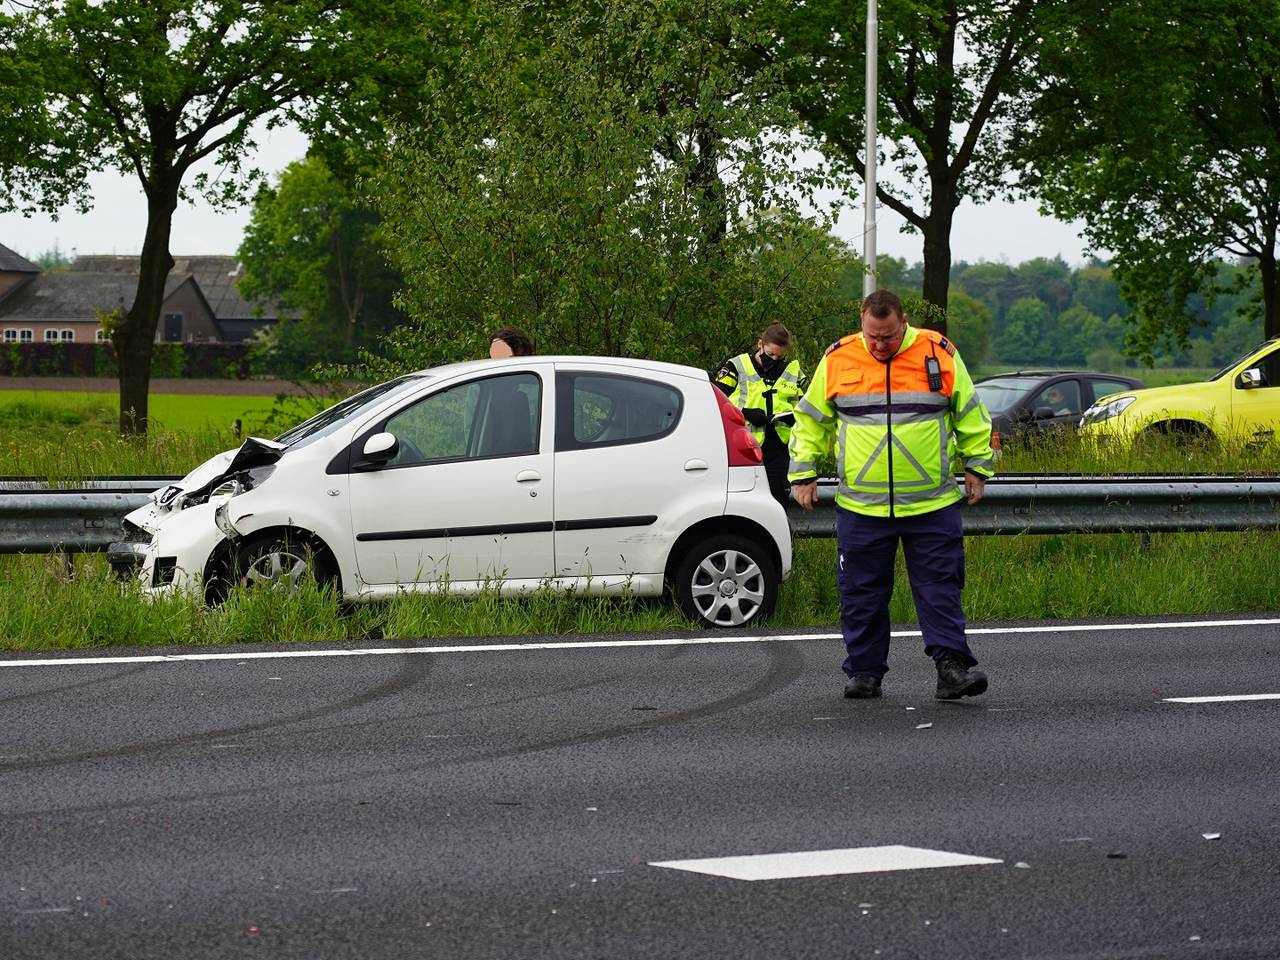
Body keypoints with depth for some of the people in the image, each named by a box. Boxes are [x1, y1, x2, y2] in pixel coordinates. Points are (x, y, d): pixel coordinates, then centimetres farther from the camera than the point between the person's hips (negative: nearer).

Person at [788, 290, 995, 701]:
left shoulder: (940, 354, 0)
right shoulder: (837, 360, 1)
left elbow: (971, 416, 11)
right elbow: (811, 420, 13)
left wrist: (977, 467, 12)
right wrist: (803, 474, 9)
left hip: (933, 504, -1)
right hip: (860, 508, 1)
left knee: (940, 590, -3)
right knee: (862, 594, 6)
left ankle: (952, 667, -3)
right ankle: (864, 671, 15)